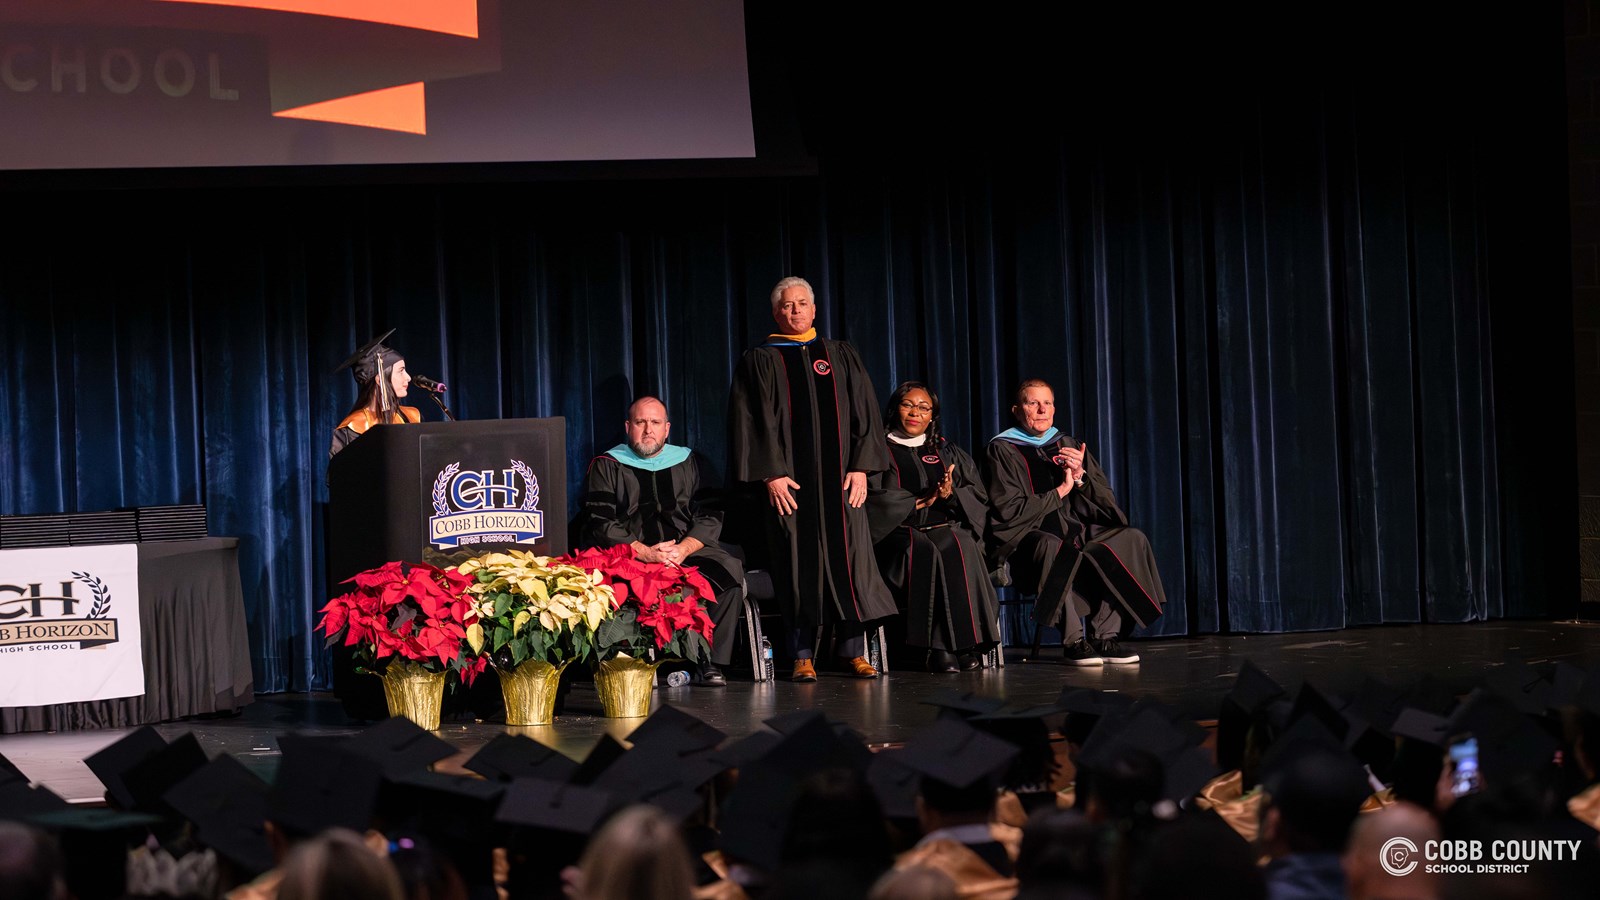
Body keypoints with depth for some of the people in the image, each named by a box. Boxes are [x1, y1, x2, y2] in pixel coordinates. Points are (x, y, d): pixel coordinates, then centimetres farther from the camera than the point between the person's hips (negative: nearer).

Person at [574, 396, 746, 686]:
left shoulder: (686, 461, 18)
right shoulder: (607, 466, 11)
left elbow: (710, 517, 10)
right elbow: (600, 523, -1)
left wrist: (683, 549, -11)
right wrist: (645, 553, -16)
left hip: (685, 549, 3)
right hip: (628, 553, -3)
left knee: (729, 570, -26)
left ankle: (712, 662, -22)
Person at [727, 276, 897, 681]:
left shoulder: (842, 356, 13)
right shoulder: (759, 361, 6)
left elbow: (864, 413, 9)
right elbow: (754, 420, -1)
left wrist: (860, 466, -2)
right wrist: (771, 474, -11)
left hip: (840, 479, 2)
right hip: (788, 479, -2)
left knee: (850, 557, -3)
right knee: (798, 563, -3)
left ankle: (855, 652, 3)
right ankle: (801, 656, 2)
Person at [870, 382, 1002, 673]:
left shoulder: (948, 452, 25)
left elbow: (979, 496, 15)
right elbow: (875, 498, -2)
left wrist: (951, 494, -6)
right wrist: (921, 501, -7)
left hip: (948, 527, 3)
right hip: (900, 530, -3)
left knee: (957, 550, -34)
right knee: (924, 554, -37)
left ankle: (966, 644, -37)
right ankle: (939, 647, -40)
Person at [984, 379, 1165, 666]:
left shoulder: (1070, 446, 18)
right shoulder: (1003, 449, 2)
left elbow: (1107, 500, 12)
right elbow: (1008, 510, -9)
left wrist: (1080, 478, -8)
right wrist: (1060, 491, -7)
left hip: (1078, 531, 6)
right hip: (1028, 536, -6)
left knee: (1132, 539, -19)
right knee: (1054, 548, -40)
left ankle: (1105, 636, -24)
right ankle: (1073, 640, -32)